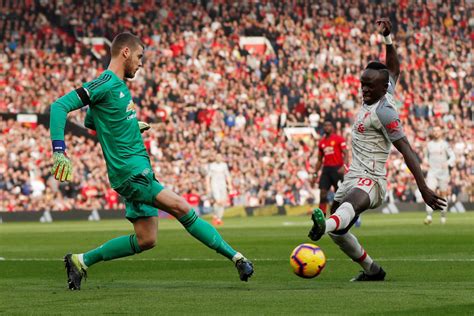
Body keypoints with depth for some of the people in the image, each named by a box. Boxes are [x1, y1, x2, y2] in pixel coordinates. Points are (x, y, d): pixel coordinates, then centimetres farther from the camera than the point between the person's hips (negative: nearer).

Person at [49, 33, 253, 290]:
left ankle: (80, 261, 17)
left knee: (145, 240, 10)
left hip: (139, 170, 10)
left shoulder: (119, 86, 17)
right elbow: (59, 106, -18)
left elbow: (90, 120, 30)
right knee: (180, 208, -14)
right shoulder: (106, 83, -11)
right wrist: (59, 151, -27)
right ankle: (235, 257, -11)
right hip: (129, 170, -10)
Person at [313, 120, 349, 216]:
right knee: (323, 192, -6)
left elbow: (346, 154, -8)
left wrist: (344, 166, -24)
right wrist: (315, 173, 16)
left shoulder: (339, 139, -1)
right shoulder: (322, 142, 15)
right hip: (326, 169, 5)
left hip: (337, 169, -5)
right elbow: (319, 160, 22)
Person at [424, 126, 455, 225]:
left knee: (443, 194, 4)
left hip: (443, 172, -1)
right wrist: (427, 163, 5)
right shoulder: (429, 144, 10)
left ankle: (443, 216, 18)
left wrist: (447, 163, -17)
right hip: (432, 172, 1)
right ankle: (429, 216, -23)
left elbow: (452, 156, 1)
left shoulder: (445, 144, 1)